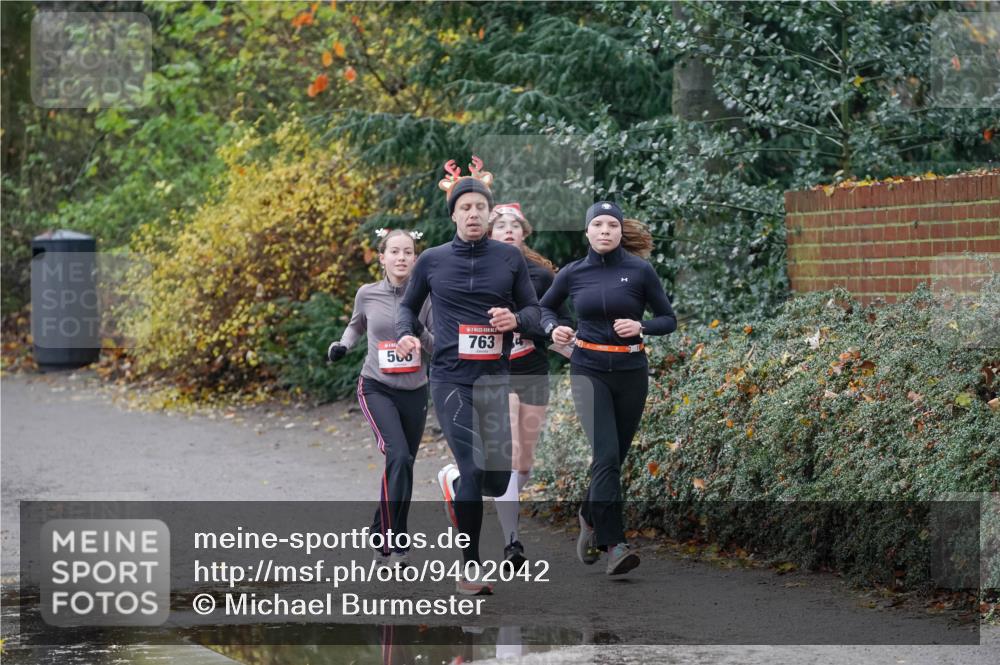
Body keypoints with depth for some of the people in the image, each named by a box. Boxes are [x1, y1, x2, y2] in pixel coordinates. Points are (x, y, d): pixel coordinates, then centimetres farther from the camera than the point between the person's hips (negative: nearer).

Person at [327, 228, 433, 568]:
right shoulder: (367, 294, -3)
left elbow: (440, 349, 1)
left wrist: (421, 333, -19)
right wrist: (342, 344, 1)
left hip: (414, 392, 3)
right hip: (377, 389, -3)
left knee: (402, 465, 12)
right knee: (399, 457, -23)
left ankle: (383, 537, 32)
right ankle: (393, 543, -17)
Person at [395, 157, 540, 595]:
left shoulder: (510, 258, 5)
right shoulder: (432, 261, 4)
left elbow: (534, 310, 10)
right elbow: (409, 305, 17)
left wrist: (516, 319, -13)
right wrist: (405, 333, -4)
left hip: (494, 378, 2)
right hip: (450, 378, -2)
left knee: (497, 481, 1)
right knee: (474, 471, -13)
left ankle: (452, 481, 38)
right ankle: (469, 570, -1)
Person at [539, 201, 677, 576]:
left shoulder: (640, 271, -2)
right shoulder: (573, 274, 2)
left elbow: (669, 320, 4)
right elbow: (545, 307, 20)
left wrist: (641, 327, -16)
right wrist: (553, 328, -1)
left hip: (631, 372, 1)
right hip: (589, 371, -1)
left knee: (615, 457, 11)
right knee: (606, 454, -17)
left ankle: (591, 517, 38)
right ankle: (614, 544, -19)